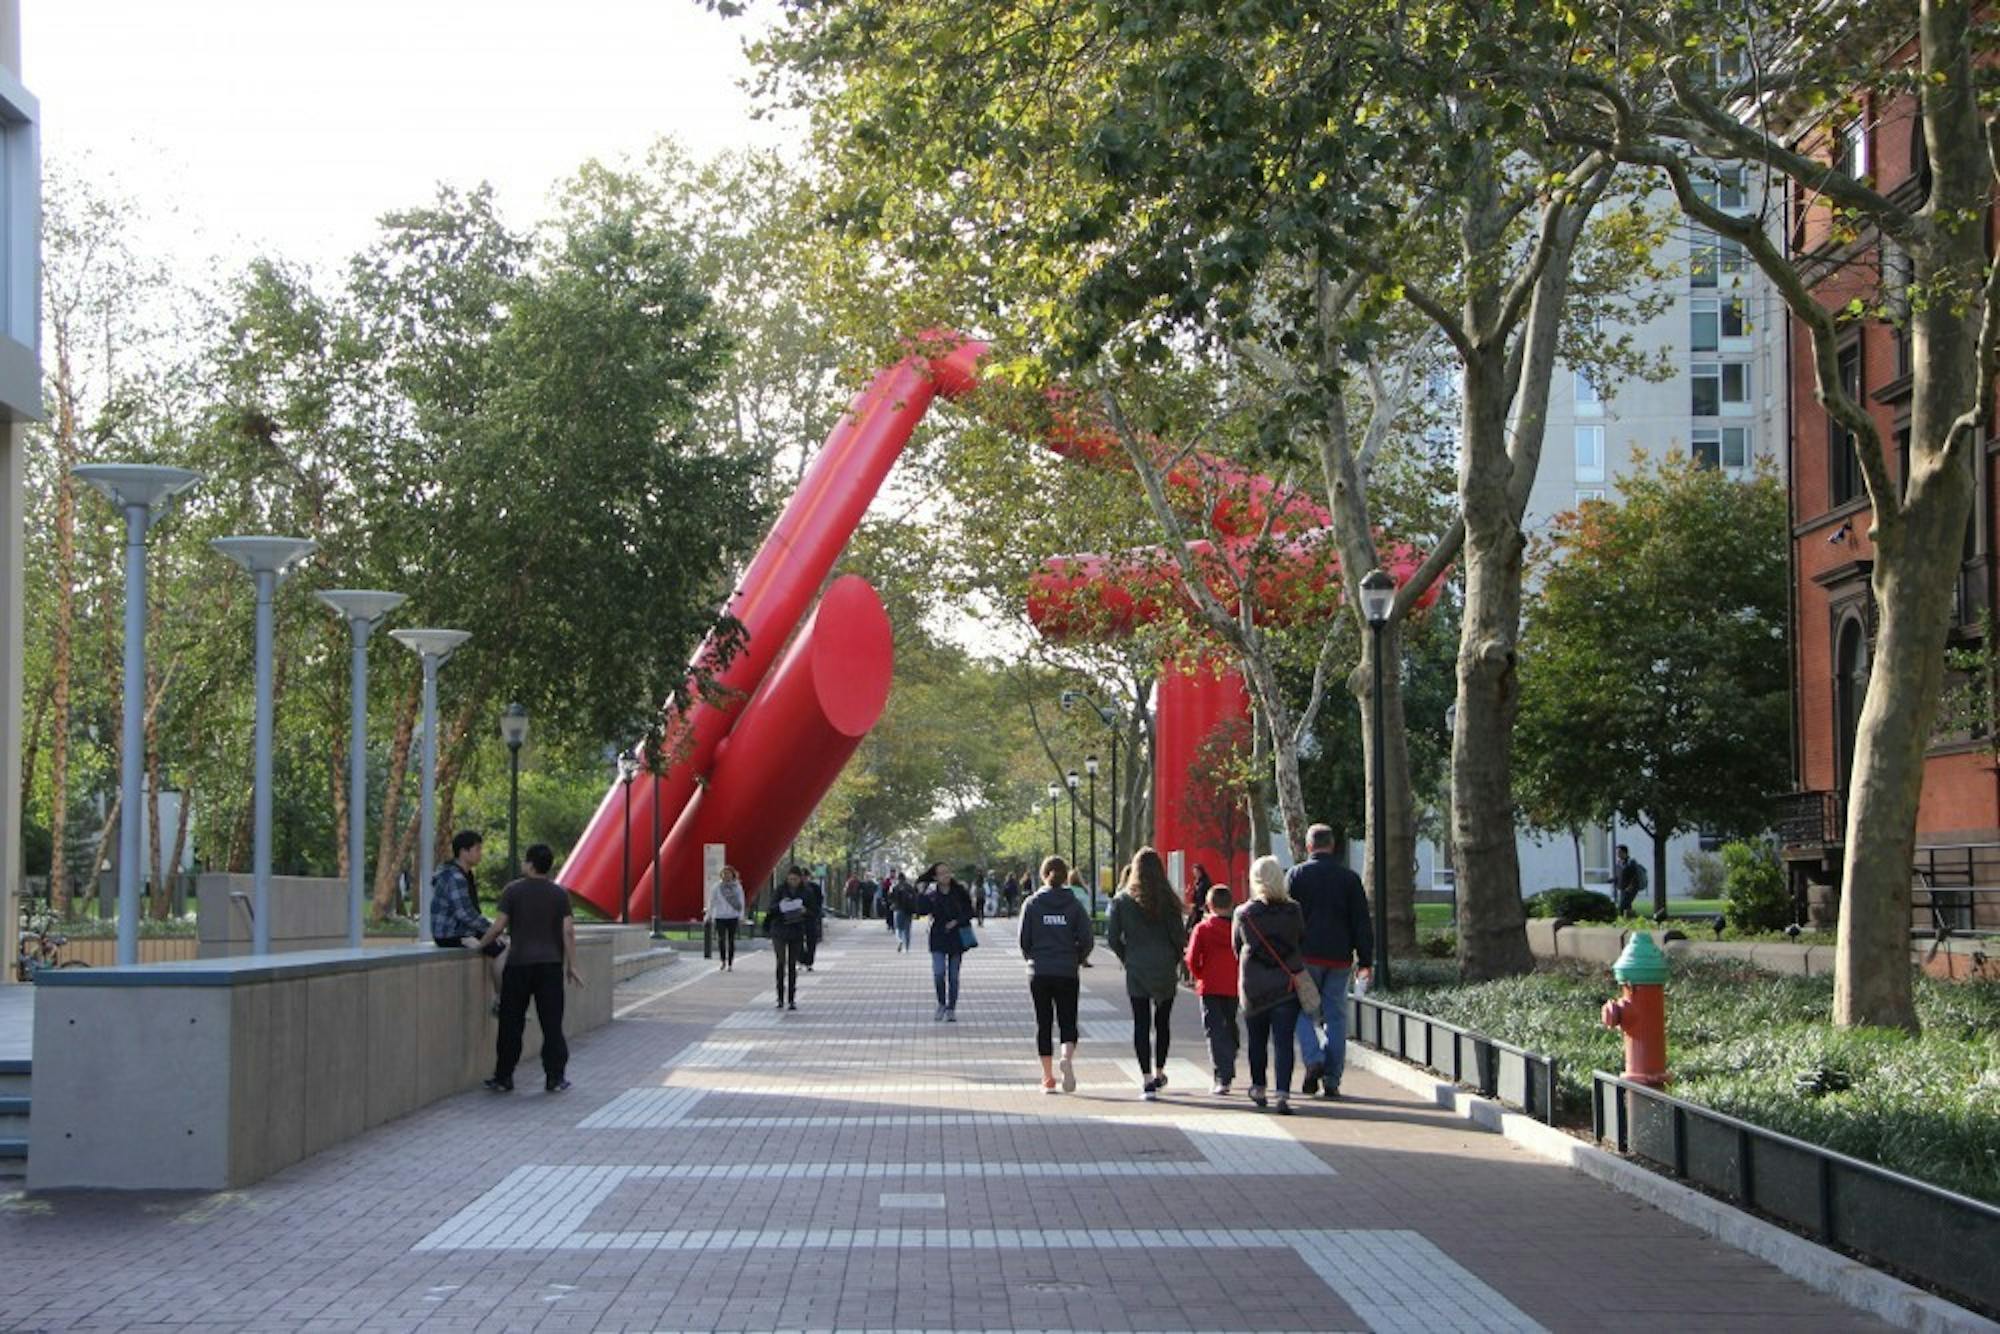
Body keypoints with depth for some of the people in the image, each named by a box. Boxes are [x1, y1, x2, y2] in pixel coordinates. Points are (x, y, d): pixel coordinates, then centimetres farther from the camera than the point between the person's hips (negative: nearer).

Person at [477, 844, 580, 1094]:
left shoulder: (513, 891, -2)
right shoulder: (560, 894, 3)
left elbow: (498, 926, -7)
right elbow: (568, 931, -2)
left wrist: (480, 945, 8)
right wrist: (571, 966, 2)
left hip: (519, 963, -1)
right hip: (551, 964, 1)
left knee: (511, 1023, 5)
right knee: (552, 1023, 3)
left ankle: (503, 1077, 8)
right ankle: (555, 1077, 3)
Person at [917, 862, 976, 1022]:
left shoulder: (959, 891, -3)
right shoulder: (931, 894, -3)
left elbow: (969, 911, 2)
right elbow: (921, 911, -14)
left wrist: (957, 921, -12)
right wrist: (922, 895, -21)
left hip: (956, 938, 1)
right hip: (938, 938, -1)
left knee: (953, 976, 7)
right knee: (939, 973, -14)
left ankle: (951, 1009, 20)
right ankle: (941, 1004, 9)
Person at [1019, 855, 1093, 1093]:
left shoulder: (1033, 904, -1)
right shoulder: (1074, 905, -1)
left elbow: (1024, 940, -2)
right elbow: (1086, 941, -4)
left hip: (1039, 973, 0)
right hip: (1067, 973, 0)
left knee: (1043, 1024, 8)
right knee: (1068, 1023, 6)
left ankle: (1048, 1078, 7)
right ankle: (1068, 1058, -24)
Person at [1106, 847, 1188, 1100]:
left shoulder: (1122, 900, -3)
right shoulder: (1167, 900, -5)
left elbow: (1112, 937, -3)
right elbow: (1179, 936, -5)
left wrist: (1127, 958, 11)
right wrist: (1174, 959, 11)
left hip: (1136, 972, 0)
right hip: (1165, 970, 0)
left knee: (1141, 1024, 2)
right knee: (1163, 1022, 16)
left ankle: (1146, 1079, -4)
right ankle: (1159, 1072, 24)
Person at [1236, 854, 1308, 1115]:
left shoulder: (1244, 914, -5)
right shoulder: (1293, 911, -5)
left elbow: (1236, 946, 7)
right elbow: (1303, 940, 6)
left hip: (1253, 986, 1)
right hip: (1288, 985, -1)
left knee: (1257, 1040, 17)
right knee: (1284, 1041, -2)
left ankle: (1259, 1089, 30)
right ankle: (1283, 1095, -13)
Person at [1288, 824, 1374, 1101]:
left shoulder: (1296, 875, 1)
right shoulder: (1349, 878, 6)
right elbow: (1362, 922, 3)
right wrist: (1365, 960, 5)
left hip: (1306, 955, -2)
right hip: (1339, 957, 2)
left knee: (1305, 1011, 8)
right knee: (1336, 1016, 6)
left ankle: (1313, 1060, -15)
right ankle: (1332, 1080, 3)